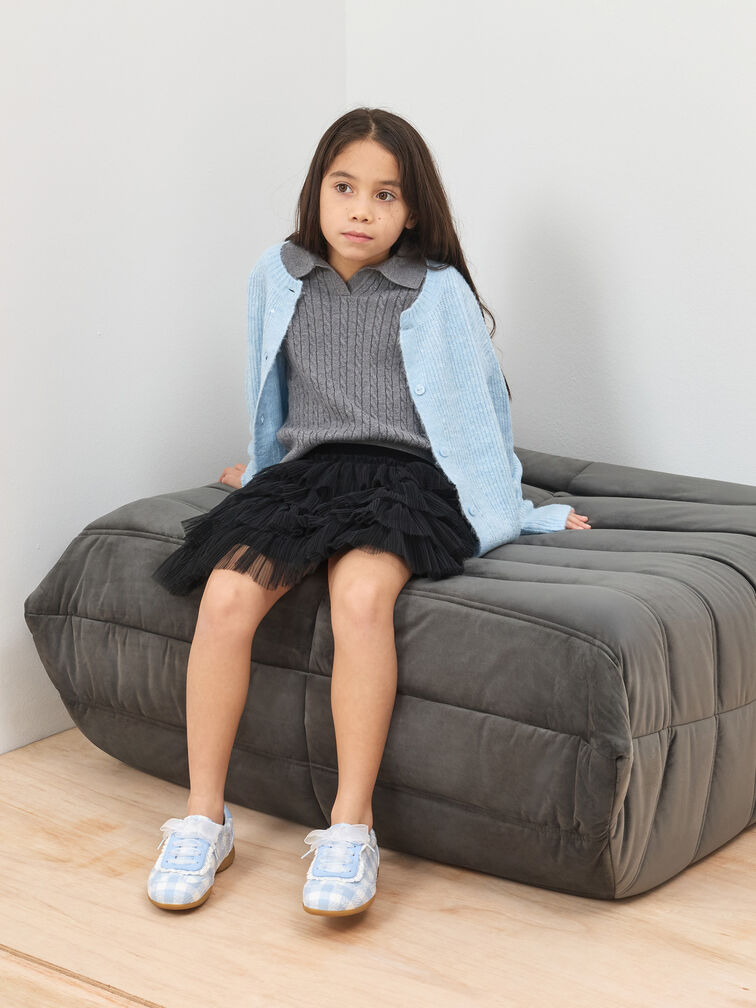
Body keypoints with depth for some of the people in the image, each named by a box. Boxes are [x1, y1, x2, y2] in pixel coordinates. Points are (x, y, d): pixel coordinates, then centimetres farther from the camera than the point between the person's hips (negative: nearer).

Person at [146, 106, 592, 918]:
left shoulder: (438, 291, 3)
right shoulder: (277, 279, 12)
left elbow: (477, 402, 8)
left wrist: (517, 512, 11)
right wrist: (261, 467, 37)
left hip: (403, 476, -3)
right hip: (306, 471, 3)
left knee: (360, 594, -35)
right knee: (226, 595, -24)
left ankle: (350, 829, -27)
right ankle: (204, 818, -13)